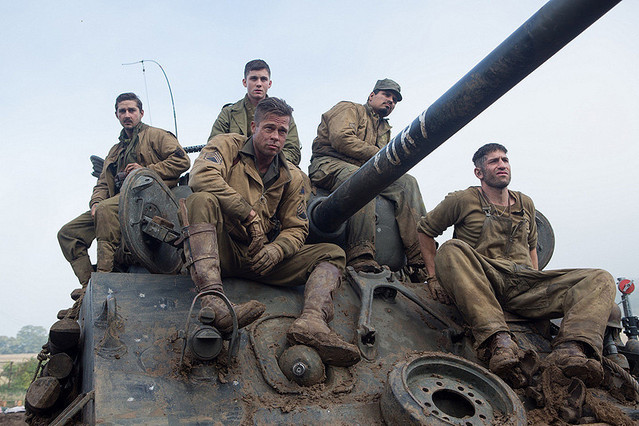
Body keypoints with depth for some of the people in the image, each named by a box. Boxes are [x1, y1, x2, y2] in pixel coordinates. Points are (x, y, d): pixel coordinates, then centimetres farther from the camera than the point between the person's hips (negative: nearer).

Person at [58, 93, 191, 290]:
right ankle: (88, 284, -12)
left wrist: (146, 170, -9)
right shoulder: (116, 150, 33)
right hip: (118, 200, 8)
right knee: (67, 233, -5)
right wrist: (95, 203, 2)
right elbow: (102, 184, 24)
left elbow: (182, 161, -4)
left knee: (106, 209, -38)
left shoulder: (155, 135, 12)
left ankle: (104, 273, -39)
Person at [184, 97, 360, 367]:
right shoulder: (227, 146, 3)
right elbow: (201, 176, -18)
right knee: (202, 200, -32)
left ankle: (312, 321, -40)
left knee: (332, 254, -8)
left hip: (262, 258, 4)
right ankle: (212, 301, -51)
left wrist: (275, 250, -14)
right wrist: (250, 215, -20)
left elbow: (296, 228, 10)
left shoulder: (292, 179, 14)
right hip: (220, 251, -4)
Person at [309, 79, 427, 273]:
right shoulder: (349, 109, 11)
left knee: (407, 182, -17)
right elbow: (341, 139, -9)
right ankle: (361, 258, -51)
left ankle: (420, 256, -28)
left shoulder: (385, 129, 35)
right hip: (329, 164, -6)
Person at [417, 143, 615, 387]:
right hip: (483, 282, -4)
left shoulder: (526, 204, 23)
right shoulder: (464, 200, 8)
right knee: (452, 250, -35)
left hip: (525, 287, 5)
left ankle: (569, 351, -41)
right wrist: (433, 277, 5)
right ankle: (498, 339, -47)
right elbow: (425, 229, 14)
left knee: (600, 280, -13)